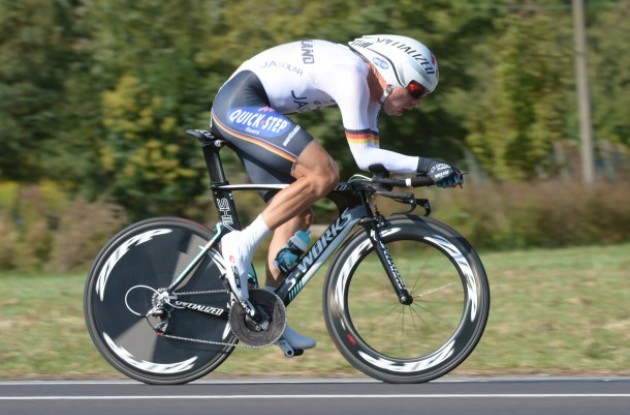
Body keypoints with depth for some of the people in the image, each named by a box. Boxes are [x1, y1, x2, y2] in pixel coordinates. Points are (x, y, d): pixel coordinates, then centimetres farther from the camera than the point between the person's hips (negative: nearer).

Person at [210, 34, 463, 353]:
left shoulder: (371, 88, 12)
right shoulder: (352, 73, -18)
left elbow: (372, 158, 15)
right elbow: (363, 157, -21)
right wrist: (424, 165, -23)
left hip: (236, 111, 11)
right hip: (241, 102, -11)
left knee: (299, 214, 8)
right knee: (323, 174, -23)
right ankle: (242, 246, -18)